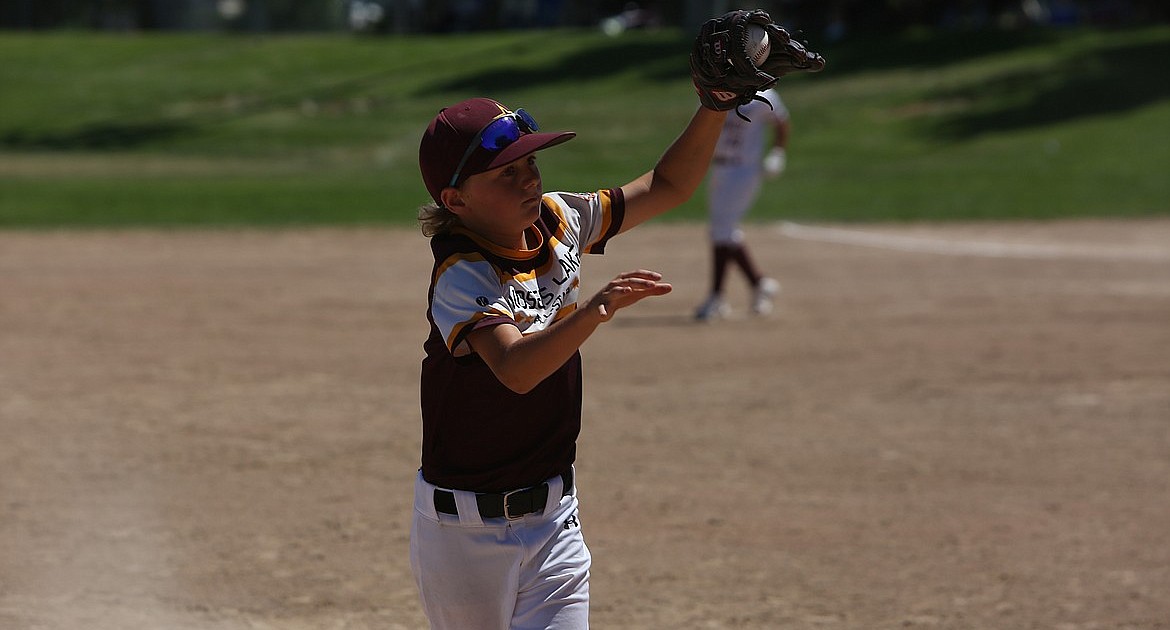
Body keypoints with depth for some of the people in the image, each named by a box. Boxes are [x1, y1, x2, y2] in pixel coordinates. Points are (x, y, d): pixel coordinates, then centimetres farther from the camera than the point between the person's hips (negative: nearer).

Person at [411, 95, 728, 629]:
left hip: (553, 518, 5)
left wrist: (716, 105, -4)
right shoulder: (461, 276, -20)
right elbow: (516, 369, -37)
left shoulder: (556, 222, 0)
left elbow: (667, 187, 9)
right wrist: (598, 306, -49)